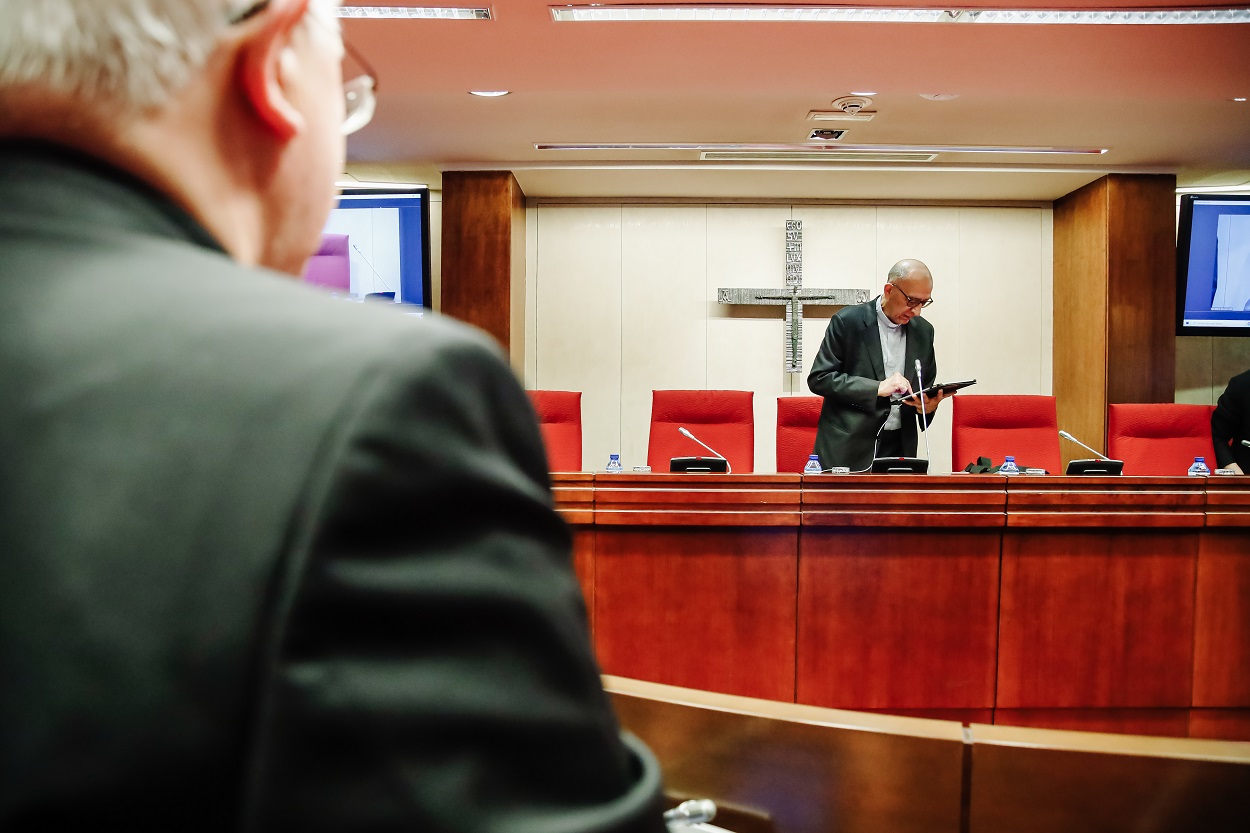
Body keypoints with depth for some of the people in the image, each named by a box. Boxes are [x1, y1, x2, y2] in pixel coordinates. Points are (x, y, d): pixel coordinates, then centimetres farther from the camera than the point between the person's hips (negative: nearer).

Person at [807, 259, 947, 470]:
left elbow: (927, 387, 18)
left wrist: (929, 405, -7)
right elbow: (818, 379, -11)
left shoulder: (923, 330, 8)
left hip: (899, 447, 4)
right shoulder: (847, 321, -7)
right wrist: (876, 388, -19)